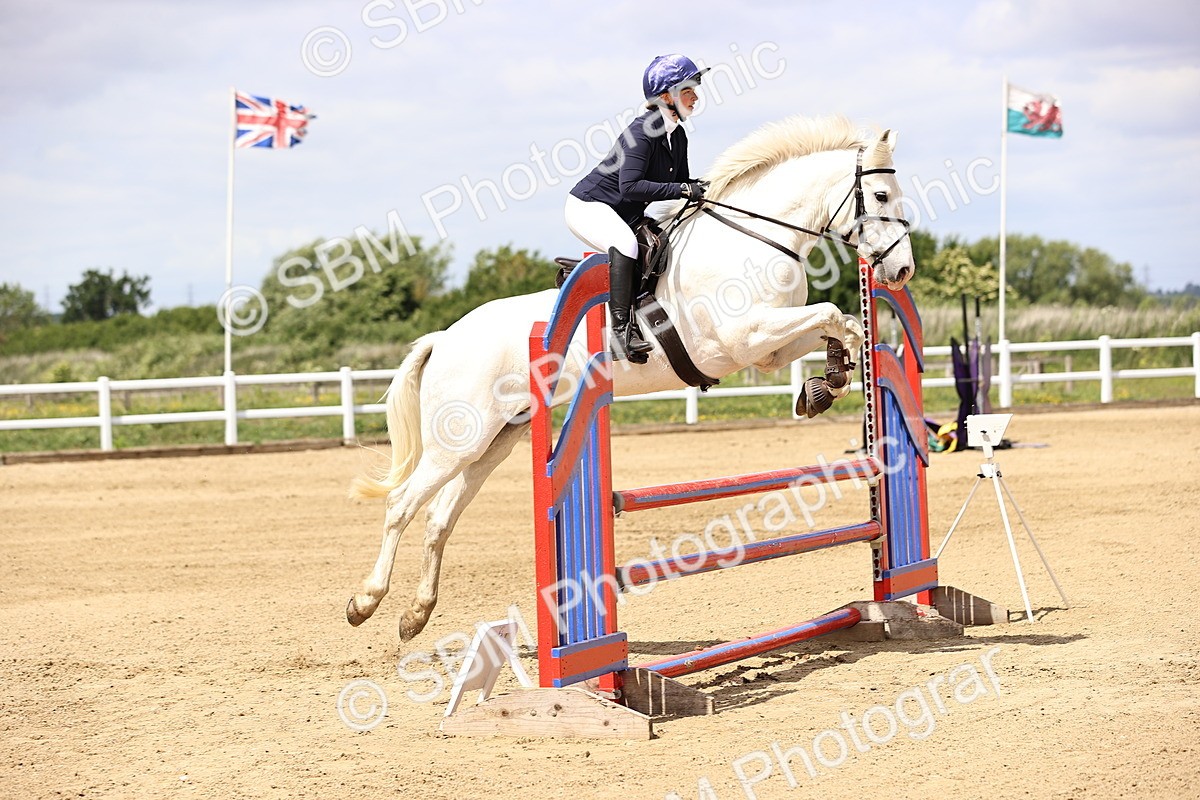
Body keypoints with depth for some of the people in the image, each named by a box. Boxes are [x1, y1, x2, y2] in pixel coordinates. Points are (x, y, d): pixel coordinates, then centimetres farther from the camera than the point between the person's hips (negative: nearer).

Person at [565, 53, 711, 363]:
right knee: (625, 244, -35)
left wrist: (700, 187, -8)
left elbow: (681, 182, 14)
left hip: (625, 216, 10)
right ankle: (621, 332, -38)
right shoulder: (643, 131, -23)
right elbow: (630, 186, -33)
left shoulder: (677, 135, 4)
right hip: (589, 206, -10)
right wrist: (683, 190, -33)